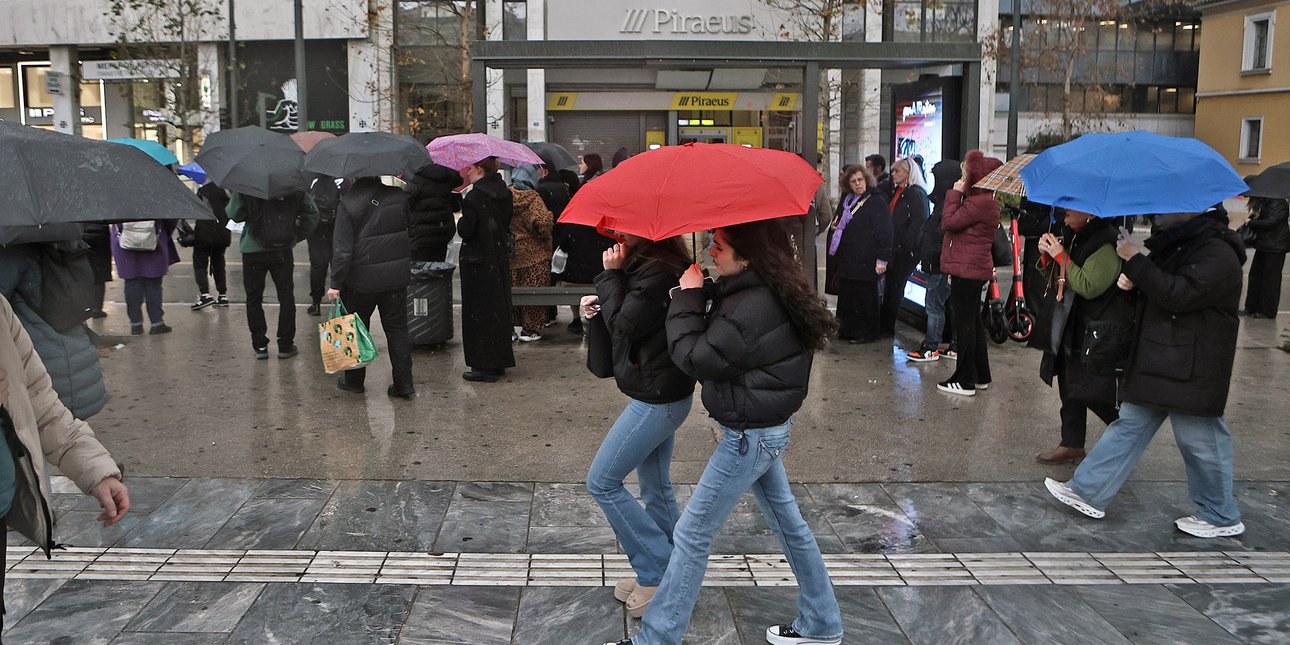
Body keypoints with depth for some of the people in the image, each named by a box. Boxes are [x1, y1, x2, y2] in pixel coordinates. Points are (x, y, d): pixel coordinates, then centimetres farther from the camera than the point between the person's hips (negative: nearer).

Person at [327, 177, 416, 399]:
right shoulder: (399, 196, 0)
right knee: (397, 328, 9)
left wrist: (336, 283, -9)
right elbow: (411, 233, 10)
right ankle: (404, 383, 6)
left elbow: (342, 249, -13)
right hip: (397, 277, 3)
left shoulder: (347, 204, -12)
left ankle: (354, 379, 23)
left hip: (362, 280, -3)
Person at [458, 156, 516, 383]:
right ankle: (499, 362, 23)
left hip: (477, 261, -8)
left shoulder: (474, 198, -18)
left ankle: (484, 366, 3)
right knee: (499, 309, 14)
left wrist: (461, 222, 1)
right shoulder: (504, 193, 5)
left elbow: (465, 230, -18)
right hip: (500, 259, 8)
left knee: (479, 312, 0)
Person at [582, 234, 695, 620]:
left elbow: (623, 326, -19)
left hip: (656, 398, -10)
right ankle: (666, 575, 27)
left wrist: (610, 275, -11)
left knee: (602, 482, -1)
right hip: (662, 394, 10)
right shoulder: (657, 263, 9)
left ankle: (657, 572, 5)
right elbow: (631, 317, 17)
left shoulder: (658, 272, -23)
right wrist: (599, 304, 0)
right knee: (656, 488, 17)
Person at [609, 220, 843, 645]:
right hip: (768, 428, 10)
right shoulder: (768, 294, 3)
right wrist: (697, 297, -3)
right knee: (786, 519, 21)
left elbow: (694, 357, -22)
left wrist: (688, 297, -15)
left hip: (750, 435, -10)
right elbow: (715, 341, 11)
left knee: (692, 533, 0)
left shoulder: (751, 310, -28)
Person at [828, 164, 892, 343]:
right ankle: (848, 329, 22)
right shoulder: (846, 200, 16)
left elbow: (884, 232, -13)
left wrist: (882, 259, -17)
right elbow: (837, 224, 32)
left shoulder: (876, 202, -8)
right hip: (846, 258, 7)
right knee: (846, 294, 10)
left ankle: (866, 333, 11)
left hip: (865, 260, -7)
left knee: (864, 296, 0)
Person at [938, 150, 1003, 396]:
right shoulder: (982, 199, 16)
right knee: (973, 321, 17)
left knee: (964, 323, -4)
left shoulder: (980, 202, -19)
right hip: (972, 269, 11)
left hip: (968, 270, -11)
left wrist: (955, 194, -11)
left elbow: (949, 222, -18)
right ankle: (980, 376, 26)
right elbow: (960, 226, 16)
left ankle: (965, 380, 2)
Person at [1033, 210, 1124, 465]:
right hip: (1068, 327, 9)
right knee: (1070, 388, 14)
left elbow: (1089, 287, -27)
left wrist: (1061, 256, -21)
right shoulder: (1072, 235, 8)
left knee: (1092, 392, -4)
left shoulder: (1106, 244, -20)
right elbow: (1054, 276, 20)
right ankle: (1072, 444, 25)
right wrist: (1048, 255, -1)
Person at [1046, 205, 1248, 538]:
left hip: (1192, 371, -9)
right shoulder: (1174, 245, 12)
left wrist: (1135, 260, -23)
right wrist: (1132, 280, 2)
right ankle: (1088, 492, 17)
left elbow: (1178, 295, -30)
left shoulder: (1217, 254, -18)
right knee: (1130, 425, 12)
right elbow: (1156, 288, 24)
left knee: (1200, 441, 3)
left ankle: (1222, 518, 21)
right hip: (1157, 364, 9)